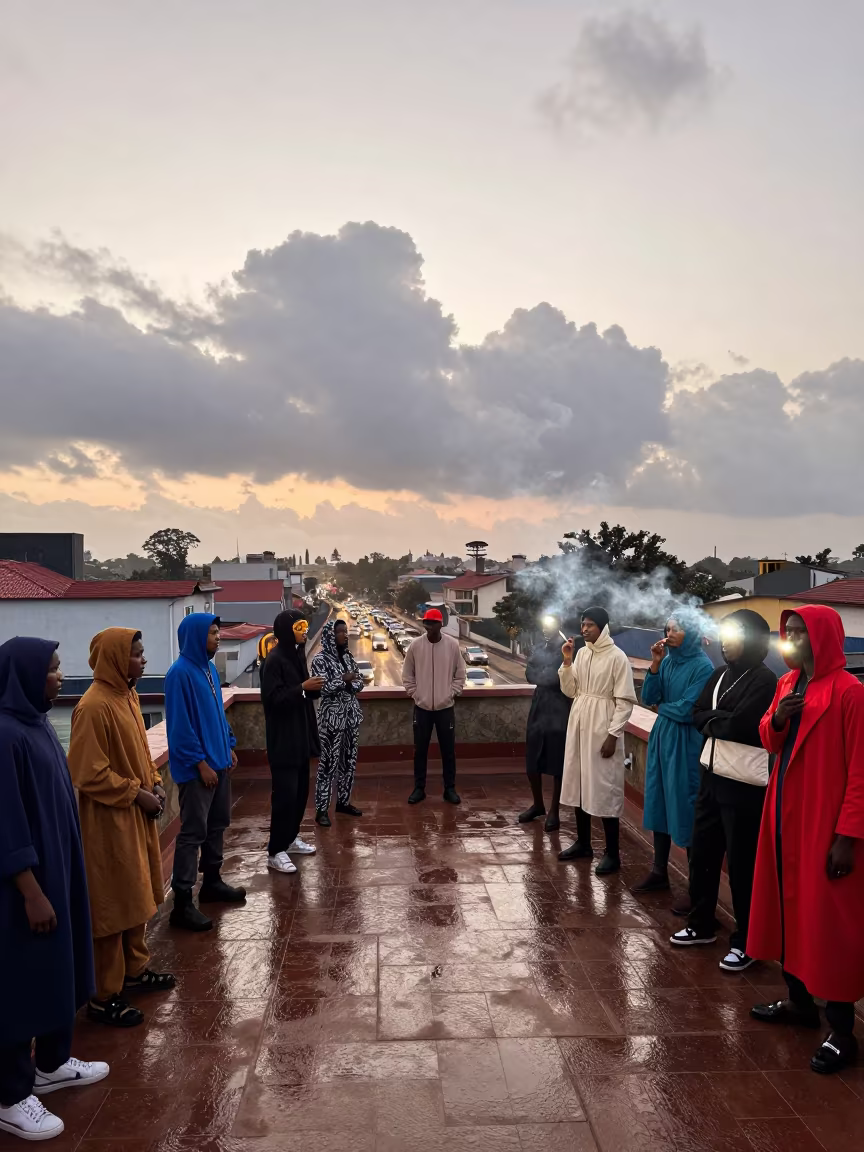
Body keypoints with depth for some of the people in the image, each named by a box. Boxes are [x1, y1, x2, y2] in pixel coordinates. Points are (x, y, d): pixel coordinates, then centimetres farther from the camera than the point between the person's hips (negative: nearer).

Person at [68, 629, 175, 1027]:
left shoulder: (126, 695, 7)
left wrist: (154, 783, 4)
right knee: (111, 905, 1)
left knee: (135, 896, 20)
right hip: (108, 821, -9)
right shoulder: (94, 707, -22)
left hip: (135, 816, 9)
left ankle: (134, 969, 36)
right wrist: (137, 794, -17)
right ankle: (103, 996, 15)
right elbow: (89, 774, -22)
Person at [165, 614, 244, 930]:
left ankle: (212, 882, 32)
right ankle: (182, 903, 2)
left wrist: (229, 747, 16)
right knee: (193, 832, -5)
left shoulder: (209, 668, 10)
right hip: (196, 768, -9)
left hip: (218, 761, 9)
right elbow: (180, 726, -19)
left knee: (217, 824, 17)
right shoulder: (181, 673, -17)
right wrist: (200, 763, -19)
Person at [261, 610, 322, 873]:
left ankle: (290, 838, 29)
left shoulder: (296, 655, 11)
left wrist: (313, 689, 0)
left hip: (300, 737, 9)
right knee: (285, 795, -6)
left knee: (301, 791, 15)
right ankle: (275, 851, 3)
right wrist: (302, 688, -26)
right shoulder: (274, 660, -16)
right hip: (283, 740, -9)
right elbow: (272, 699, -21)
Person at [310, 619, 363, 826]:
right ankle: (321, 810, 4)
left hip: (351, 714, 7)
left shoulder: (348, 656, 9)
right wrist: (344, 680, -26)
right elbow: (323, 688, -19)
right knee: (329, 762, -3)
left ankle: (343, 801, 27)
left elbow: (359, 682, 9)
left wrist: (350, 685, -11)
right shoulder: (320, 659, -11)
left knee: (349, 760, 13)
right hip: (332, 716, -7)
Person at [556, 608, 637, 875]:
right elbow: (570, 691, 9)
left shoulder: (617, 657, -11)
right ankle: (583, 843, 26)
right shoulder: (581, 653, 8)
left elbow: (625, 701, -12)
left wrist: (613, 735, -16)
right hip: (578, 724, 7)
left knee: (604, 788, -3)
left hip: (602, 728, -7)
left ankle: (613, 853, 8)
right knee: (579, 783, 13)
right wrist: (567, 662, -3)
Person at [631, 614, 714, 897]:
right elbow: (648, 699, 1)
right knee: (659, 804, 13)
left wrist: (661, 707, -1)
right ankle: (659, 871, 27)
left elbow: (686, 710, -18)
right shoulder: (667, 662, 6)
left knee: (685, 810, 0)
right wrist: (655, 665, -8)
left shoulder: (703, 667, -13)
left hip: (685, 744, -7)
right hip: (661, 739, 7)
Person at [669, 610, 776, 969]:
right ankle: (701, 924, 31)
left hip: (744, 784, -8)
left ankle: (745, 942, 16)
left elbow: (739, 726, -21)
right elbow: (698, 715, 7)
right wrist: (721, 720, -10)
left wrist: (711, 722, -5)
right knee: (702, 852, 15)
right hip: (711, 775, 8)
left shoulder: (764, 681, -13)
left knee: (741, 863, 1)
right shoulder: (720, 675, 12)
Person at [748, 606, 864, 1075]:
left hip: (825, 822, -8)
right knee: (788, 905, 15)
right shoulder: (787, 684, 7)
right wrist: (776, 719, -8)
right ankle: (799, 1001, 31)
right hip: (785, 813, 8)